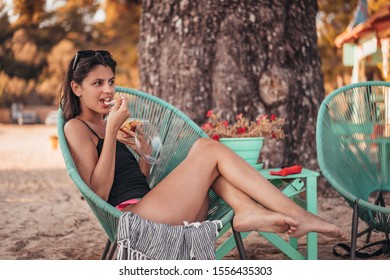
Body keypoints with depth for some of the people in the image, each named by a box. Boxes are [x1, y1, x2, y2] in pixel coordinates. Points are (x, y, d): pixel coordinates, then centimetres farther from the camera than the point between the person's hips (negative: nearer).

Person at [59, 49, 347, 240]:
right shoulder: (76, 128, -1)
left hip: (146, 207, 9)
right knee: (209, 150, -10)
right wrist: (112, 129, -14)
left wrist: (140, 146, 6)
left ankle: (249, 210, -21)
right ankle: (296, 214, -13)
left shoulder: (104, 125, 25)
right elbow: (99, 191, -12)